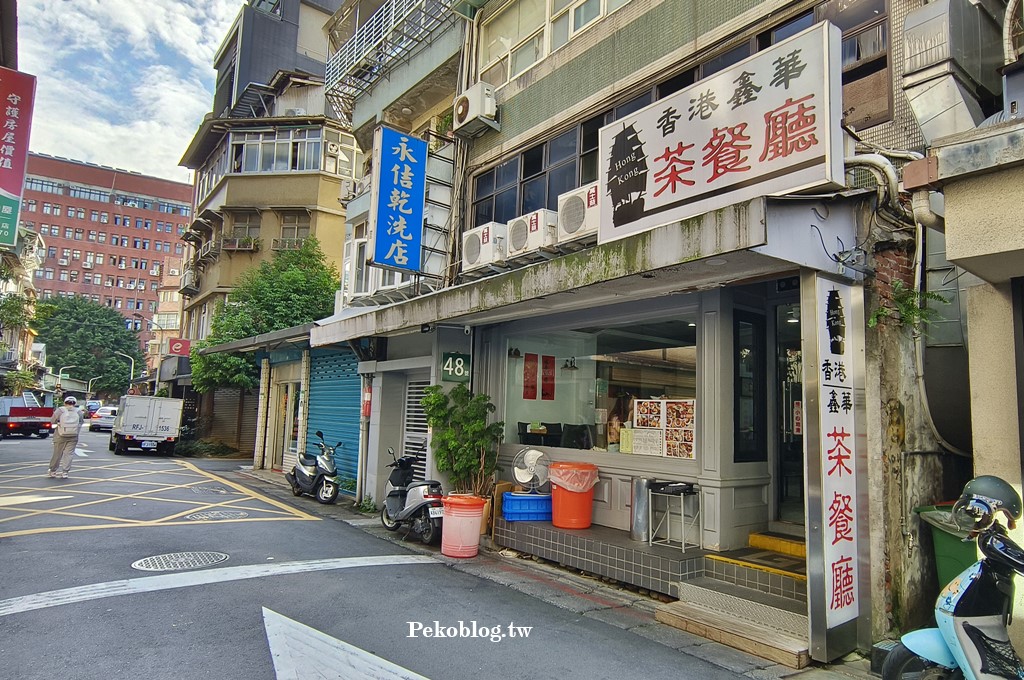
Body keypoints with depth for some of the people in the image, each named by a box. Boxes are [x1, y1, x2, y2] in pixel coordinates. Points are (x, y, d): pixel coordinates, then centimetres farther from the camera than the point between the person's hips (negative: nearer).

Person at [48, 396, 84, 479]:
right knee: (69, 454, 3)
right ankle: (64, 472, -1)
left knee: (57, 453, 11)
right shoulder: (79, 412, -1)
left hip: (60, 436, 0)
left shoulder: (59, 410, -4)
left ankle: (52, 471, 25)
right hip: (73, 436, 0)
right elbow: (80, 423, 6)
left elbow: (52, 421, 4)